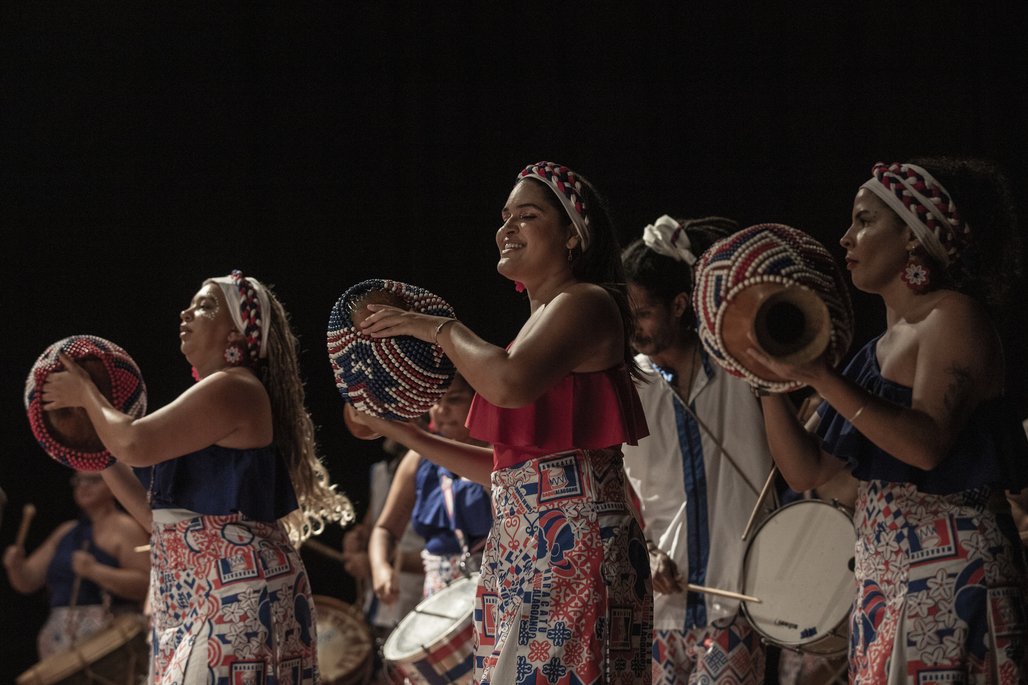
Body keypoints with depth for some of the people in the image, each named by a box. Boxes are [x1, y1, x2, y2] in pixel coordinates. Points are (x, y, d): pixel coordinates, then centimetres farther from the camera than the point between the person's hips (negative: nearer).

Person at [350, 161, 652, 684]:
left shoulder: (584, 304, -7)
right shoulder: (538, 324, 21)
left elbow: (509, 383, -27)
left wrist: (441, 329, -10)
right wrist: (407, 436, 23)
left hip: (572, 547, -9)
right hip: (522, 553, 9)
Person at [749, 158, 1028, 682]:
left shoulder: (952, 316, -7)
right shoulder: (880, 349, 17)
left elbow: (926, 444, -22)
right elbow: (806, 471, 14)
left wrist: (819, 377, -22)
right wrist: (770, 376, 3)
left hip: (950, 575, -8)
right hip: (884, 582, 8)